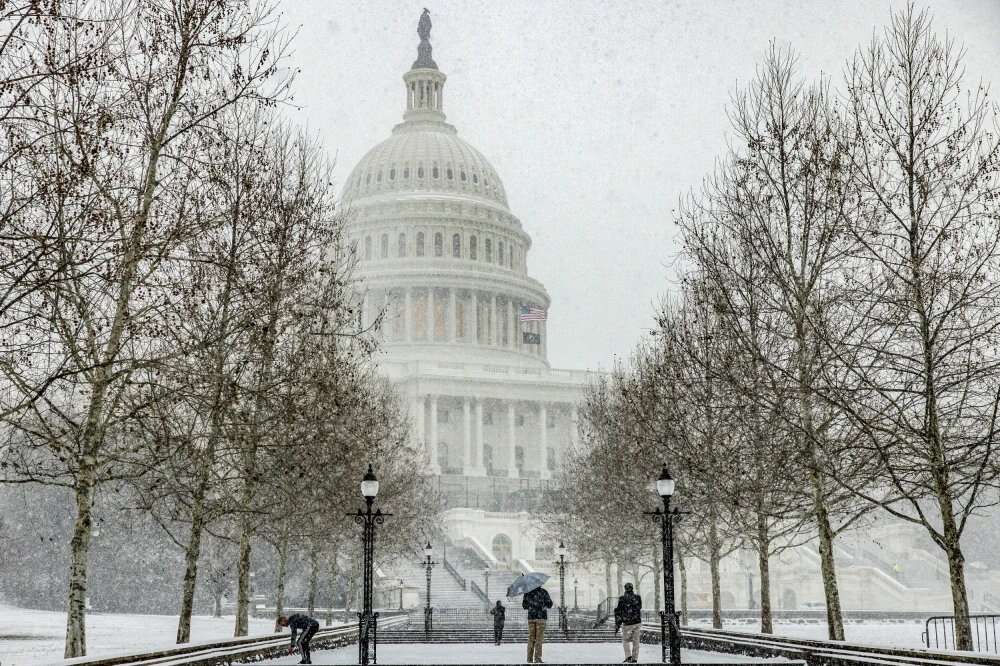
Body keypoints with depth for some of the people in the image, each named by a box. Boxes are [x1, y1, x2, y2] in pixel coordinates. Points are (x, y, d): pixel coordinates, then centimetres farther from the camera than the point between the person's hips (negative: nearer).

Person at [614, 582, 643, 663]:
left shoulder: (622, 599, -11)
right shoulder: (638, 598, -1)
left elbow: (618, 613, -9)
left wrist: (617, 626, -4)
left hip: (627, 624, -3)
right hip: (637, 622, 3)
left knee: (626, 640, 14)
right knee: (635, 641, 10)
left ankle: (628, 656, -1)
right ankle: (634, 659, 8)